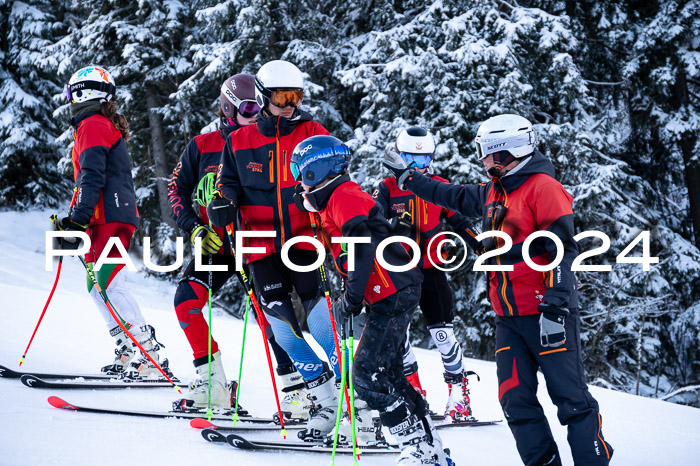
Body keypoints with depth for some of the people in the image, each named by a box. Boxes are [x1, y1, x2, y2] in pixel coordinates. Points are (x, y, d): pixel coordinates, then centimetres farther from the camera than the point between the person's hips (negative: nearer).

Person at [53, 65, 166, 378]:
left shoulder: (91, 125, -4)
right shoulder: (109, 125, 27)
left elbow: (92, 176, -16)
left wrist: (78, 220, -20)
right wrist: (73, 221, 31)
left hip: (108, 216, -10)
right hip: (120, 213, 10)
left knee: (107, 284, -16)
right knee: (99, 285, 12)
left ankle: (149, 357, -22)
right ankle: (129, 353, 9)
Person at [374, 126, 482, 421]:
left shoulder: (440, 187, 8)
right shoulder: (387, 188, 4)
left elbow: (459, 222, 12)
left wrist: (482, 247, 0)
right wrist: (393, 225, -27)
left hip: (431, 270, 0)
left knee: (442, 332, -4)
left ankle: (458, 390, 6)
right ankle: (413, 389, 13)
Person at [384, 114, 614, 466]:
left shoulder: (542, 187, -9)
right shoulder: (493, 193, 16)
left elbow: (562, 251, -16)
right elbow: (453, 197, 35)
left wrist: (555, 308, -22)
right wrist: (406, 176, 38)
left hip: (545, 313, -8)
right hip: (509, 319, 8)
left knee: (572, 400, -8)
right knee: (516, 402, 2)